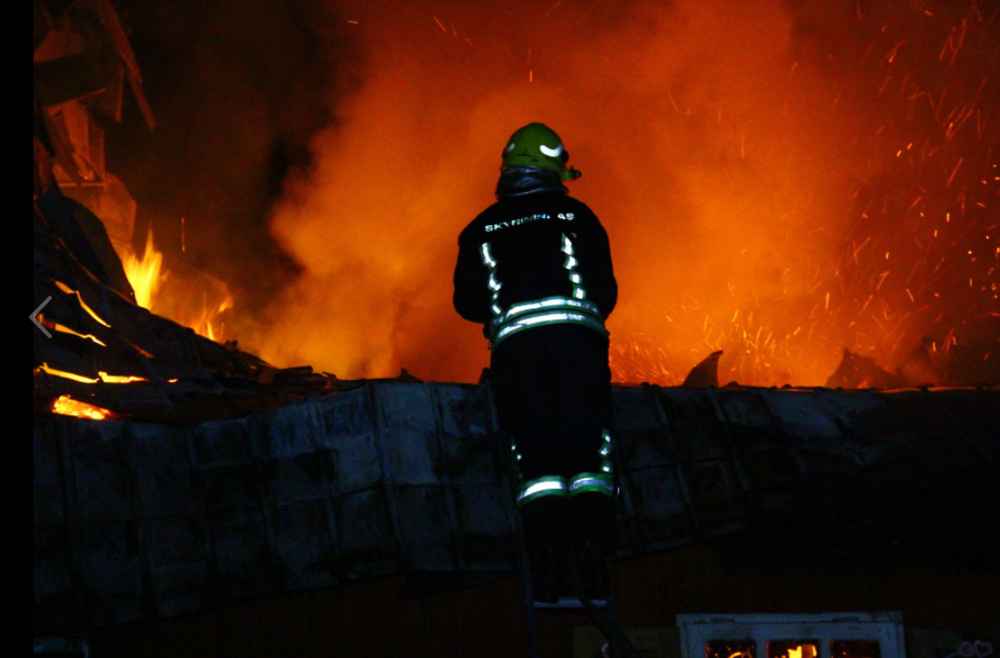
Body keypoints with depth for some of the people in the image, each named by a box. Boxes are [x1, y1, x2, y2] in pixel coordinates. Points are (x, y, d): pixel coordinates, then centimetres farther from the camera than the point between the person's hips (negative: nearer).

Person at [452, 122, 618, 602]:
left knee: (536, 459, 4)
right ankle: (595, 562, -6)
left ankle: (548, 570, -6)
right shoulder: (576, 216, 8)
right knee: (590, 453, 3)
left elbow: (466, 301, 12)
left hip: (514, 347, 1)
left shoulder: (482, 228, 12)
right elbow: (606, 289, 7)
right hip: (578, 342, -1)